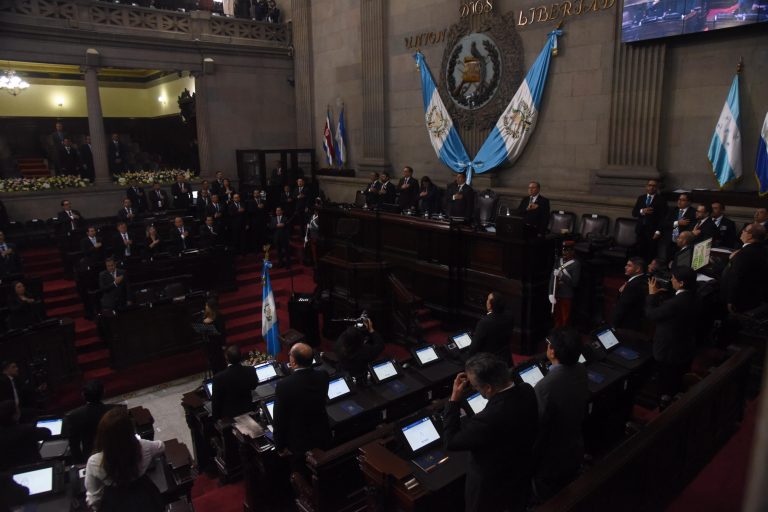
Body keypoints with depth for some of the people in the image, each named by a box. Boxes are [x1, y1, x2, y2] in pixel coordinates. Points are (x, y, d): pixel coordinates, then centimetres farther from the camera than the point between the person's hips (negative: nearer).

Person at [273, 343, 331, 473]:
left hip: (300, 443, -4)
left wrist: (280, 446, -3)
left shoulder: (284, 385, -28)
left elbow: (279, 419, -18)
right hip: (323, 437, 4)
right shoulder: (323, 375, -13)